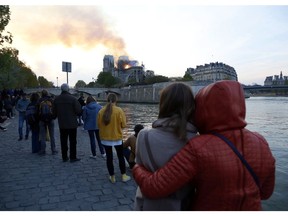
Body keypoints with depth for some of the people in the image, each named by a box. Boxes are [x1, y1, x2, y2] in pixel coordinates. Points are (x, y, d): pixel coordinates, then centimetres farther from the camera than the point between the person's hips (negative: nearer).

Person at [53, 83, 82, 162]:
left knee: (63, 141, 12)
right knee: (72, 141, 6)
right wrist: (74, 114, 8)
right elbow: (78, 110, -14)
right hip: (72, 123, -4)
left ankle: (64, 157, 19)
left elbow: (54, 112, 6)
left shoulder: (56, 99, 1)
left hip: (62, 124, 4)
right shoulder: (73, 98, -14)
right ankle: (73, 157, 9)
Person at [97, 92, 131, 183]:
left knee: (109, 157, 12)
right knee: (121, 156, 14)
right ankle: (124, 176, 22)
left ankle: (112, 177, 22)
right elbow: (123, 125, -10)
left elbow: (99, 125, 3)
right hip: (117, 137, -2)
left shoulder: (101, 111, -6)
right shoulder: (119, 110, -13)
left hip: (105, 138, 2)